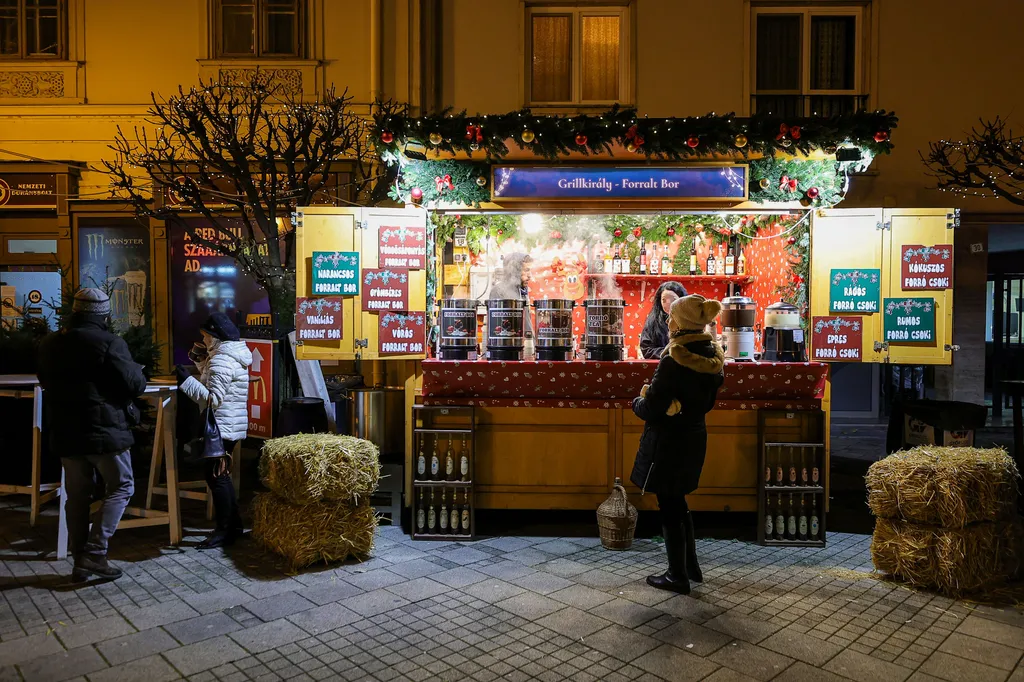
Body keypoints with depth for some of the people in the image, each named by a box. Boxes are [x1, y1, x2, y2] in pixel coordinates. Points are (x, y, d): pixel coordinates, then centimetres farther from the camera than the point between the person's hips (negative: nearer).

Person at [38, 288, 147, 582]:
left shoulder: (49, 344, 8)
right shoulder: (109, 343, -15)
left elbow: (45, 382, 22)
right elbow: (135, 385, -16)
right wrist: (138, 372, 5)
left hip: (64, 433, 7)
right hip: (104, 430, -6)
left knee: (77, 495, 14)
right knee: (121, 487, 7)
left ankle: (80, 562, 19)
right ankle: (96, 552, -3)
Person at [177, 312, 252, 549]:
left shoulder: (222, 360, -18)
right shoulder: (232, 356, 14)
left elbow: (213, 399, -24)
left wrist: (186, 379, -23)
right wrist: (202, 363, 15)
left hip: (222, 428, -11)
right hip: (230, 426, 11)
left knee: (216, 476, -5)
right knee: (222, 475, 17)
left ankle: (224, 532, 1)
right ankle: (234, 524, 25)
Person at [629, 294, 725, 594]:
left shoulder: (673, 361, -24)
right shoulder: (713, 358, 1)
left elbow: (650, 410, -21)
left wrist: (638, 401, -2)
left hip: (667, 442, -8)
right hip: (694, 438, 8)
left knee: (669, 508, 7)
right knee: (678, 503, 23)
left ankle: (678, 576, 20)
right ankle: (691, 566, 34)